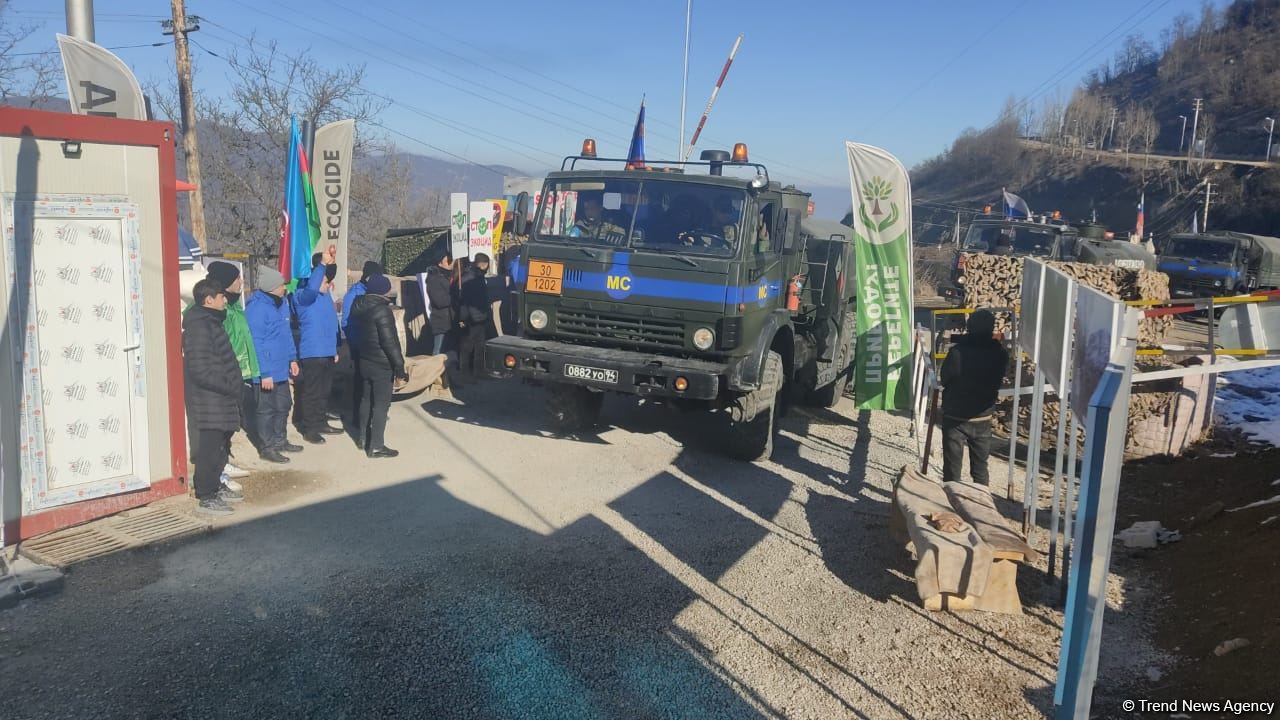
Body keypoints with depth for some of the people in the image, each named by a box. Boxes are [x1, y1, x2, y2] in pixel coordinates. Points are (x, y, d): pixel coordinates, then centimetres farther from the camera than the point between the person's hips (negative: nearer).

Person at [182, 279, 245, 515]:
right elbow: (201, 370, -24)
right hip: (209, 400, -10)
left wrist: (232, 387, 15)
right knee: (210, 447, -4)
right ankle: (205, 498, 4)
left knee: (220, 445, 19)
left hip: (220, 399, 10)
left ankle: (214, 487, 32)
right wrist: (228, 387, -19)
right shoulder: (199, 327, -18)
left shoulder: (210, 321, 14)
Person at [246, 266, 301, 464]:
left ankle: (280, 440, 34)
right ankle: (267, 448, 14)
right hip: (267, 372, -9)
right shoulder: (257, 309, -20)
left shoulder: (282, 303, 7)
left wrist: (292, 358, 16)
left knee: (283, 405, 19)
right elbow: (256, 343, -21)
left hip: (281, 368, 9)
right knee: (267, 409, 3)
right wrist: (265, 373, -21)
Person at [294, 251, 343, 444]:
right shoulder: (303, 295, -12)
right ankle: (309, 429, 5)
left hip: (328, 352, 8)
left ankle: (322, 423, 27)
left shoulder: (326, 295, 13)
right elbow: (312, 288, -38)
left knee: (325, 391, 16)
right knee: (311, 393, -2)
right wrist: (322, 264, -35)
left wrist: (335, 349, 20)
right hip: (312, 353, -8)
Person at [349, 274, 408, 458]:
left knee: (366, 400, 19)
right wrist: (399, 366, -20)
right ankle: (376, 446, -2)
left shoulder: (359, 306, 6)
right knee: (381, 404, -3)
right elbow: (390, 342, -22)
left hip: (364, 361, 9)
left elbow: (355, 332, 16)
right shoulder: (382, 310, -20)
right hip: (382, 365, -8)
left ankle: (363, 438, 29)